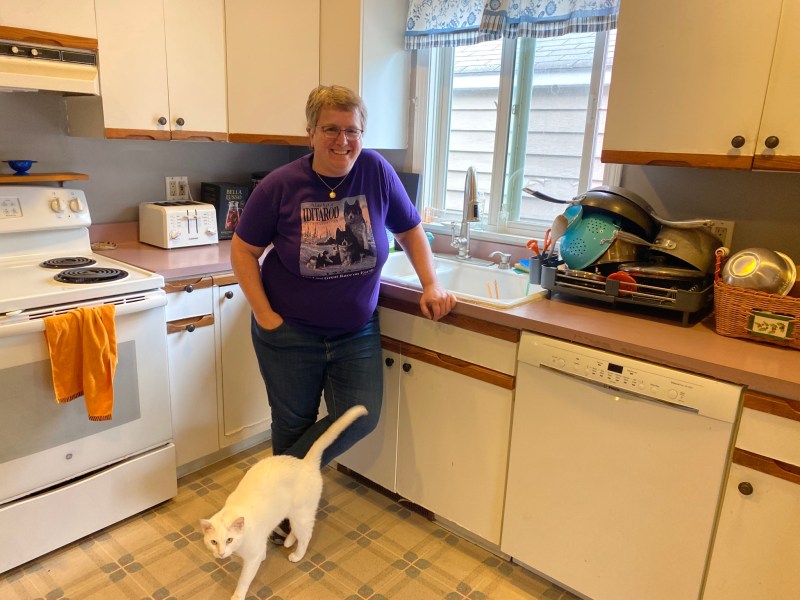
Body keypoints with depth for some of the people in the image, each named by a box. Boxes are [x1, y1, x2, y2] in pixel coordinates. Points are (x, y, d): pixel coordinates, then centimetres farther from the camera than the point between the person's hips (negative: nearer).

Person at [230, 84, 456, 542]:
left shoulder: (376, 171, -8)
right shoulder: (281, 186, -12)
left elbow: (411, 231, 4)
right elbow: (243, 251, -3)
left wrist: (431, 285, -5)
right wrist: (264, 314, -10)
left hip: (357, 330, 2)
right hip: (290, 332, -2)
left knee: (360, 417, -2)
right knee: (294, 422, 11)